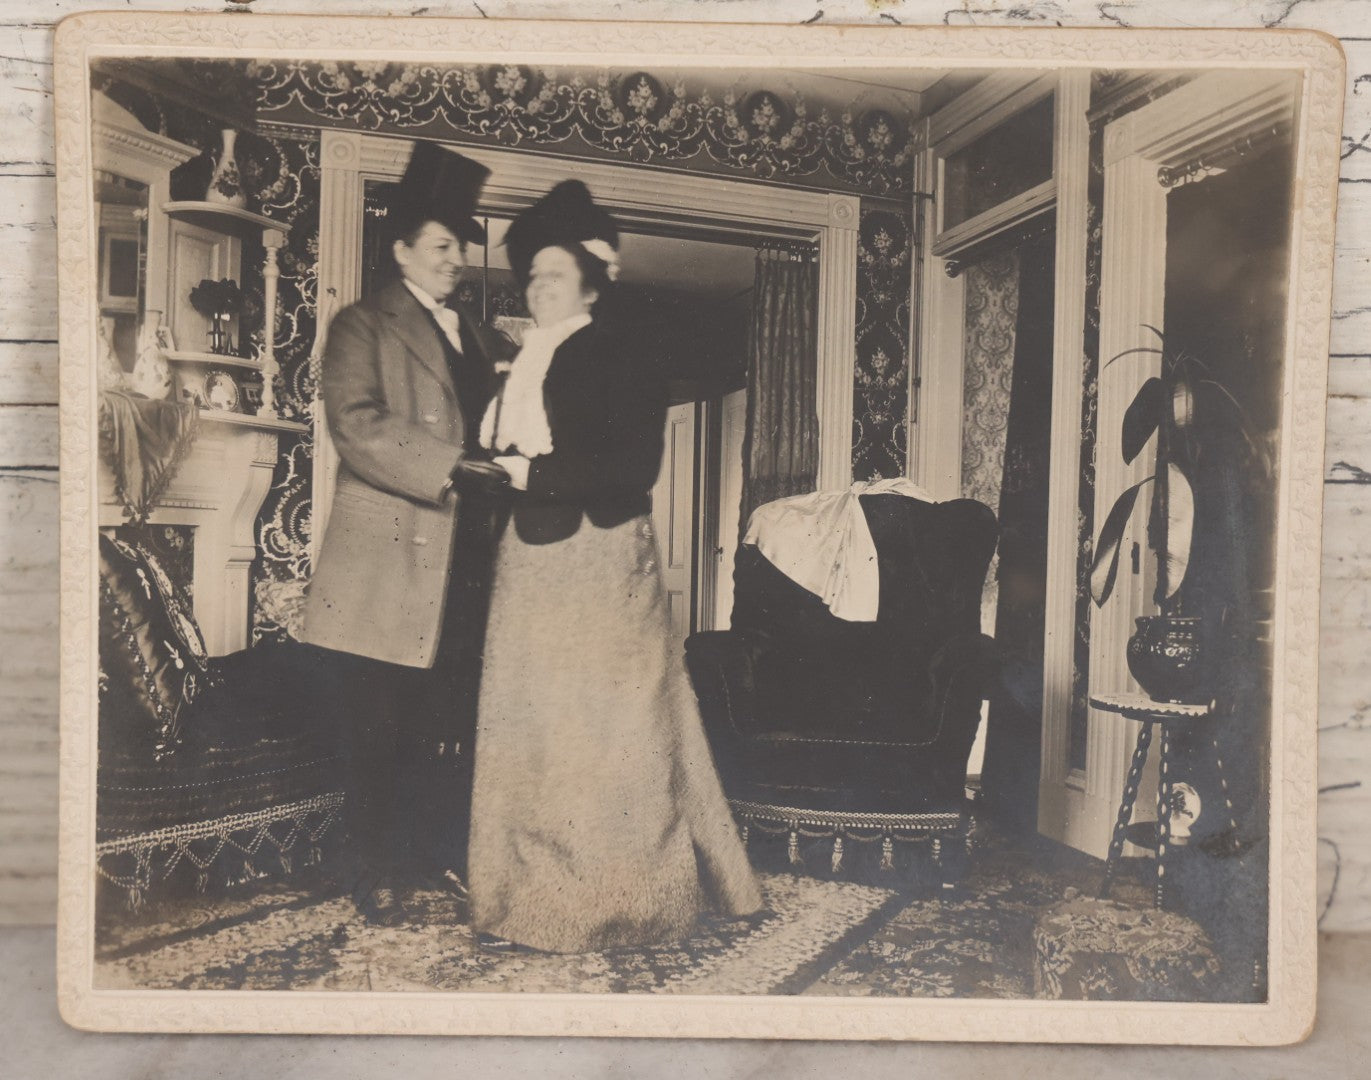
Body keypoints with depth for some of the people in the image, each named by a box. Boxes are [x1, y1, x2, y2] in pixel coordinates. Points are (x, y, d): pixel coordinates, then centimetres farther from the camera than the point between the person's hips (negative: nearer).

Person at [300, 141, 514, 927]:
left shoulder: (479, 336, 20)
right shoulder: (365, 327, 1)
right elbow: (358, 428, -14)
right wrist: (455, 467, -21)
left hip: (463, 566, 5)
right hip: (389, 567, -5)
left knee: (450, 729, 9)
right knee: (380, 735, 4)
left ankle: (434, 852, 26)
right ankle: (376, 876, 18)